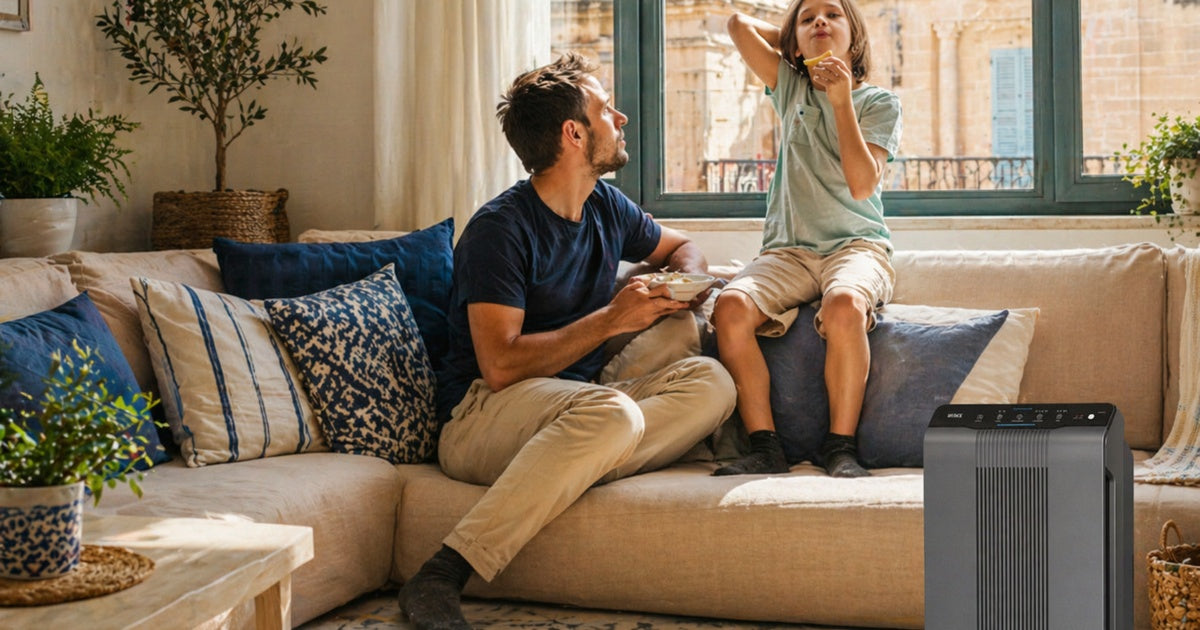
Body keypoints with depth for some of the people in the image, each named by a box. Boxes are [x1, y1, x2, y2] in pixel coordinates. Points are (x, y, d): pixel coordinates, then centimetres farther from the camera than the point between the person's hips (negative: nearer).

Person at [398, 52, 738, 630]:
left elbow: (679, 247, 33)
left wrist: (688, 279, 8)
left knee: (710, 381, -15)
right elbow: (500, 365, -20)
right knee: (613, 413, -39)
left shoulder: (607, 207, 13)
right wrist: (609, 320, -17)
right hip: (480, 417, -7)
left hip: (573, 416, 7)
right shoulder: (500, 228, -12)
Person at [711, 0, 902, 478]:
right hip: (788, 249, 3)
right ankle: (764, 447, -26)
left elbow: (862, 185, -10)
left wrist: (842, 101, -12)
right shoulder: (790, 87, 16)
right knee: (731, 306, -30)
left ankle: (841, 446, -25)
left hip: (856, 244, -3)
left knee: (844, 305, -39)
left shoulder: (879, 102, 5)